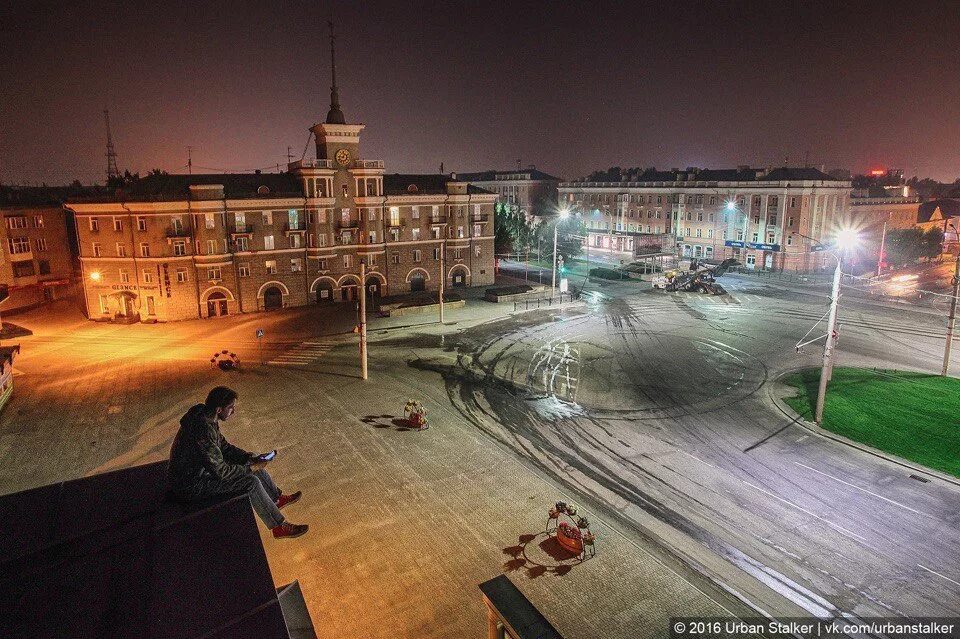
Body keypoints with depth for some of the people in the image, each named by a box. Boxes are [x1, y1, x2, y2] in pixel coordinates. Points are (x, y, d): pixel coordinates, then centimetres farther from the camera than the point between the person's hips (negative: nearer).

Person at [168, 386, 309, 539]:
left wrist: (251, 458, -2)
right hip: (192, 487, -10)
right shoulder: (204, 431, -33)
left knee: (254, 463, 10)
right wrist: (250, 468, -15)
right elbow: (220, 471, -28)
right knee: (251, 482, -17)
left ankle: (276, 498, 29)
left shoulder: (205, 417, -2)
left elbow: (224, 446, 10)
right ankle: (279, 527, -5)